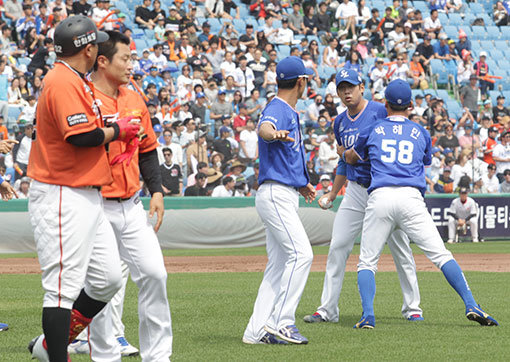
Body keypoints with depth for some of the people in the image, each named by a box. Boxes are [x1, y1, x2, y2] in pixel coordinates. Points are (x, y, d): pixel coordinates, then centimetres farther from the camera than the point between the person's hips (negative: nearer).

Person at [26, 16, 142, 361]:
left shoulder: (76, 82, 18)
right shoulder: (64, 83, -16)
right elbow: (83, 136, -24)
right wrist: (118, 131, -8)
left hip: (88, 199, 11)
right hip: (63, 200, -11)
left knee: (108, 279, 12)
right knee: (64, 286, -9)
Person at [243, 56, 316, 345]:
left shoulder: (290, 113, 19)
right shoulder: (276, 109, -12)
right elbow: (264, 127, -37)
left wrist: (301, 183, 41)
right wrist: (274, 134, -60)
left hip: (285, 197, 11)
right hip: (275, 194, -11)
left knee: (279, 265, 8)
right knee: (301, 254, -18)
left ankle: (257, 331, 8)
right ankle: (282, 322, -18)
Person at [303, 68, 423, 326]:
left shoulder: (381, 112, -8)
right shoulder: (340, 122, 11)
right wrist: (332, 194, 22)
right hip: (355, 191, 5)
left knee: (400, 250, -1)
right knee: (337, 248, -1)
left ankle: (412, 308, 10)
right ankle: (327, 310, 3)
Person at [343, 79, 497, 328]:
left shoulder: (372, 131, 18)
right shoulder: (421, 133, 19)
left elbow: (351, 158, 33)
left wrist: (344, 152, 59)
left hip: (379, 197, 0)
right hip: (411, 198, 0)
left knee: (367, 263, 7)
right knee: (441, 255, -1)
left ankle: (368, 315, -13)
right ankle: (471, 305, -14)